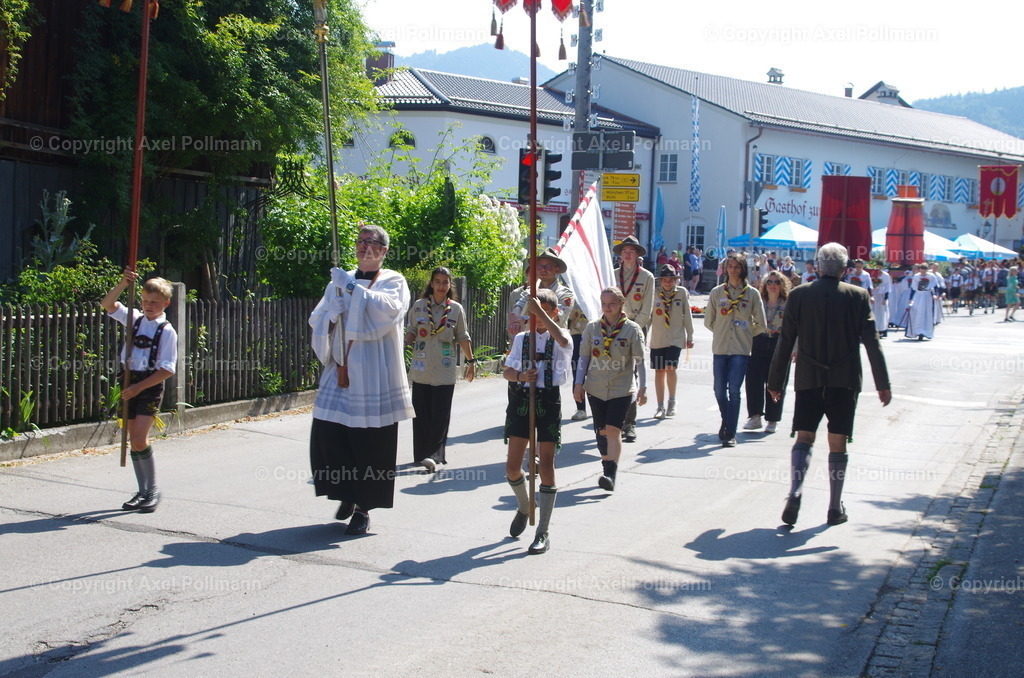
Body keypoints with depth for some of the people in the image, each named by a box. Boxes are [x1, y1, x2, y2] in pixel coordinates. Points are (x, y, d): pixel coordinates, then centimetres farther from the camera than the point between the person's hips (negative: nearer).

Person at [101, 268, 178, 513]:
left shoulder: (167, 331, -8)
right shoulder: (135, 319, 7)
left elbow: (167, 370, -13)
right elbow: (108, 304, 3)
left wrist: (139, 387, -16)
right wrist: (123, 283, -13)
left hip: (150, 386, -6)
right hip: (130, 383, 6)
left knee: (140, 439, -15)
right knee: (133, 441, 10)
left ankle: (153, 491, 1)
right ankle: (143, 492, 20)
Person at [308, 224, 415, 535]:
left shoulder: (393, 282, 3)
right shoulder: (340, 281, 15)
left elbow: (389, 309, -19)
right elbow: (316, 320, 14)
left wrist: (352, 288, -18)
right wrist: (333, 310, -7)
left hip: (373, 377, -4)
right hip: (340, 372, 4)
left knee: (370, 443, -3)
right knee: (326, 435, -3)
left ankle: (363, 507, 12)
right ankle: (348, 494, 20)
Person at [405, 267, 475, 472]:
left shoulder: (456, 309, 4)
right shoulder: (419, 306, 4)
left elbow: (463, 337, 10)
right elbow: (411, 332, 9)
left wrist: (471, 361, 11)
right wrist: (404, 343, -11)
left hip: (445, 371, -1)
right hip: (421, 369, 1)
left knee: (441, 415, -7)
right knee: (421, 414, 2)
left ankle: (433, 455, -9)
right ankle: (421, 454, 11)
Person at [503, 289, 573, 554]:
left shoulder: (561, 337, 0)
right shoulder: (521, 338, 11)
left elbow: (563, 340, -26)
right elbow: (507, 372, 11)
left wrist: (541, 312, -25)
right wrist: (521, 376, -11)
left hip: (548, 400, -3)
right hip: (521, 399, 3)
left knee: (546, 466, -2)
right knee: (512, 467, 3)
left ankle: (543, 533, 5)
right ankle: (524, 507, 35)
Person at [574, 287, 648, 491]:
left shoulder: (632, 329, -4)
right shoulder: (592, 328, 4)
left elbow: (639, 361, -2)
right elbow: (584, 357, 9)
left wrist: (642, 388, -4)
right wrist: (579, 383, 5)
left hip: (622, 389, -3)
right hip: (596, 388, 3)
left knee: (613, 430, -13)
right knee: (601, 431, 7)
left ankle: (610, 475, -14)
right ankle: (606, 465, 25)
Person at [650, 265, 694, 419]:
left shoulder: (682, 292, -1)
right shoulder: (654, 294, 2)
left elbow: (687, 315, 4)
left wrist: (690, 337, 6)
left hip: (676, 338, -2)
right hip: (657, 339, 2)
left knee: (670, 367, -17)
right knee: (659, 371, 4)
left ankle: (672, 402, 2)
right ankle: (661, 407, 13)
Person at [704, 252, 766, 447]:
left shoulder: (752, 294, 2)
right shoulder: (717, 292, 6)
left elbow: (760, 325, 7)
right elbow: (708, 321, 13)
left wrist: (745, 334, 10)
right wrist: (722, 333, 11)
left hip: (741, 349, -2)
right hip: (720, 348, 2)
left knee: (734, 390, -9)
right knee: (720, 390, 4)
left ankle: (730, 432, -5)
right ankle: (726, 422, 29)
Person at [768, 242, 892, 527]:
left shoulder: (799, 295, -1)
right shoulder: (858, 296, -3)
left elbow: (785, 342, 0)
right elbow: (872, 342, -4)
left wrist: (775, 381, 8)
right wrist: (882, 383, 1)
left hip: (809, 379, 1)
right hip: (845, 380, 0)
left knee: (804, 439, 6)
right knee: (838, 443, 7)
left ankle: (795, 493, -15)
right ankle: (835, 508, 11)